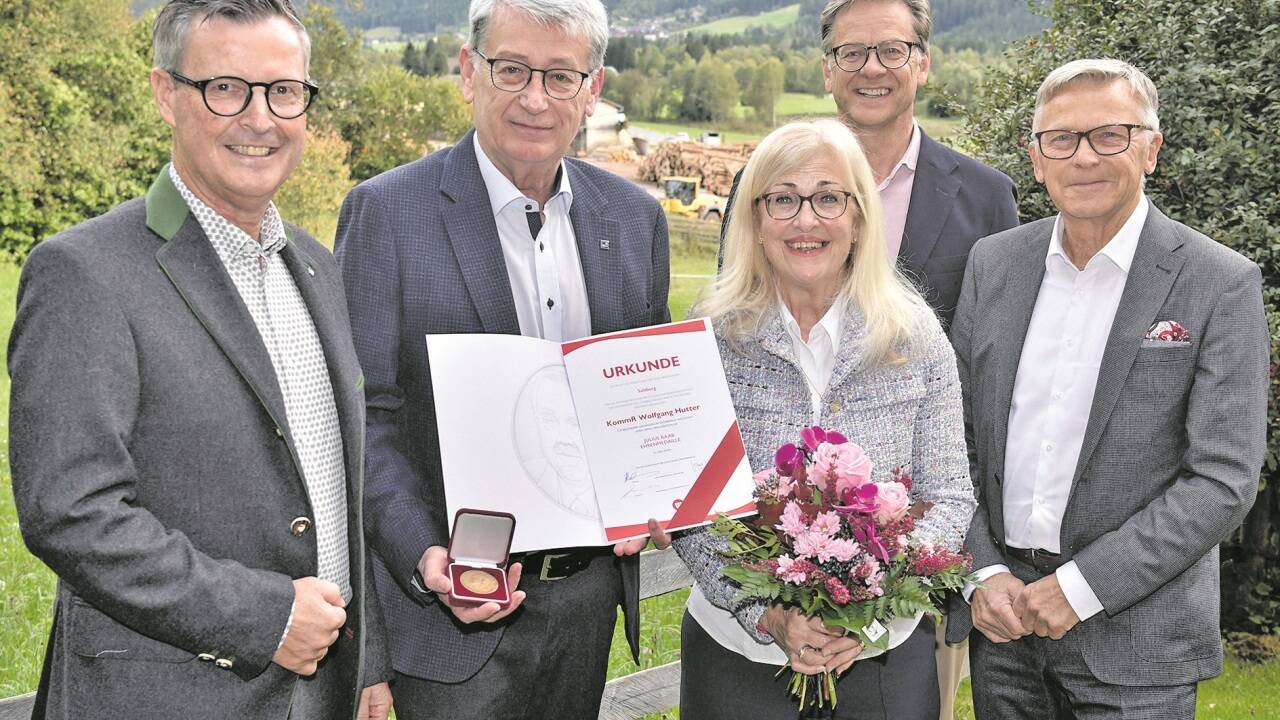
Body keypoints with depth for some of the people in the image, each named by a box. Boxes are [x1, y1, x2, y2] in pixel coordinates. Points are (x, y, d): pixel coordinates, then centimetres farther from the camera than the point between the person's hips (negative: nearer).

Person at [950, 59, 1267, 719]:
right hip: (1000, 615, 3)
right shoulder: (993, 262, 4)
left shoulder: (1222, 285, -8)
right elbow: (958, 436, 6)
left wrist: (1079, 587, -14)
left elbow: (1223, 481, -11)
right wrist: (983, 573, -5)